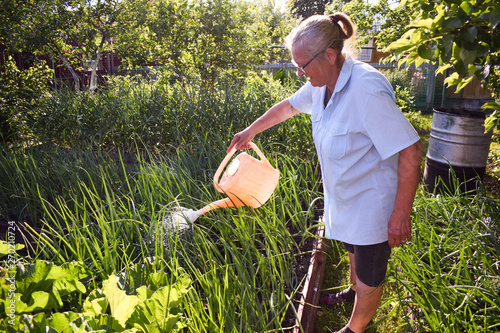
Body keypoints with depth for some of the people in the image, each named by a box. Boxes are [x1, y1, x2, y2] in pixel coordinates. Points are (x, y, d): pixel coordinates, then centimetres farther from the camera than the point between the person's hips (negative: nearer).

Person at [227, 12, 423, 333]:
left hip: (372, 205, -8)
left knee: (369, 278, 12)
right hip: (345, 198, 8)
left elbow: (411, 150, -30)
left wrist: (401, 213, -25)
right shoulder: (323, 84, -5)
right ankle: (353, 291, 60)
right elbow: (288, 106, 13)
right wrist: (250, 131, 21)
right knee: (354, 251, 33)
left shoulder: (367, 90, -32)